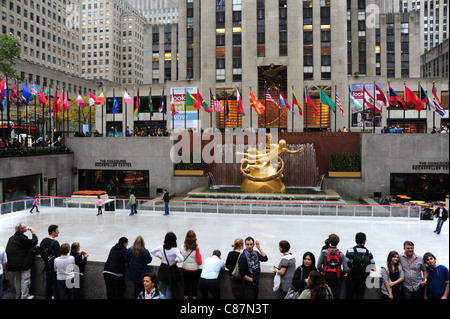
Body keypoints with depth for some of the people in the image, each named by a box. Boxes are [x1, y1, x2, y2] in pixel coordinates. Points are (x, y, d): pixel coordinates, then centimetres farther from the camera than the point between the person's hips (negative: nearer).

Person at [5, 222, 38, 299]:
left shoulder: (11, 238, 8)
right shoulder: (22, 238, -20)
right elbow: (34, 242, -19)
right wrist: (33, 233, -6)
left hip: (14, 263, 8)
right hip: (24, 263, -8)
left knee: (17, 280, 17)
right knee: (25, 280, -1)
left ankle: (18, 296, 27)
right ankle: (24, 296, 2)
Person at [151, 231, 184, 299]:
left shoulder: (162, 247, -9)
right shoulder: (175, 250, -22)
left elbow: (152, 251, 3)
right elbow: (182, 259, -33)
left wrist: (160, 257, 6)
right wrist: (175, 262, -16)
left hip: (163, 269, 4)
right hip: (171, 270, -4)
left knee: (164, 288, 22)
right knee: (169, 289, 10)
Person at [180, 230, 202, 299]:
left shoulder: (182, 248, -10)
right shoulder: (196, 249, -18)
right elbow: (199, 263, -13)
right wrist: (200, 255, 3)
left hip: (185, 271, 3)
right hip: (195, 271, -3)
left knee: (186, 287, 15)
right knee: (194, 288, 11)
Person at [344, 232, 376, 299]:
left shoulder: (350, 251, -11)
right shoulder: (368, 252, -1)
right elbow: (373, 268, 1)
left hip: (351, 278, -3)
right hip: (363, 279, 3)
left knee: (349, 296, 5)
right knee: (360, 296, 11)